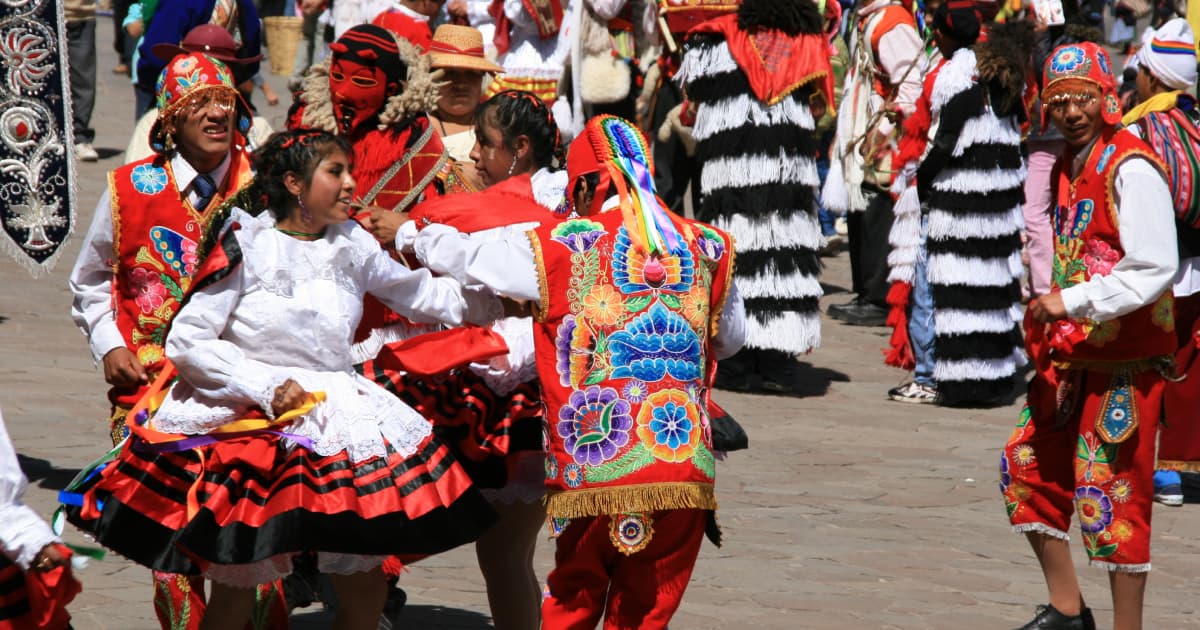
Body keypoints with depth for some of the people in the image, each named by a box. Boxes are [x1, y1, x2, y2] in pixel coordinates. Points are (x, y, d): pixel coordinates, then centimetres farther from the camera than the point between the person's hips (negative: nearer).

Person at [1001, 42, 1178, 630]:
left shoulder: (1130, 167, -16)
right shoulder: (1065, 167, 11)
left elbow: (1155, 269, -22)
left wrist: (1072, 302, -22)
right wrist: (1045, 313, 9)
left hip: (1126, 359, -9)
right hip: (1071, 351, 9)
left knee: (1109, 491, -7)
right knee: (1027, 464, 13)